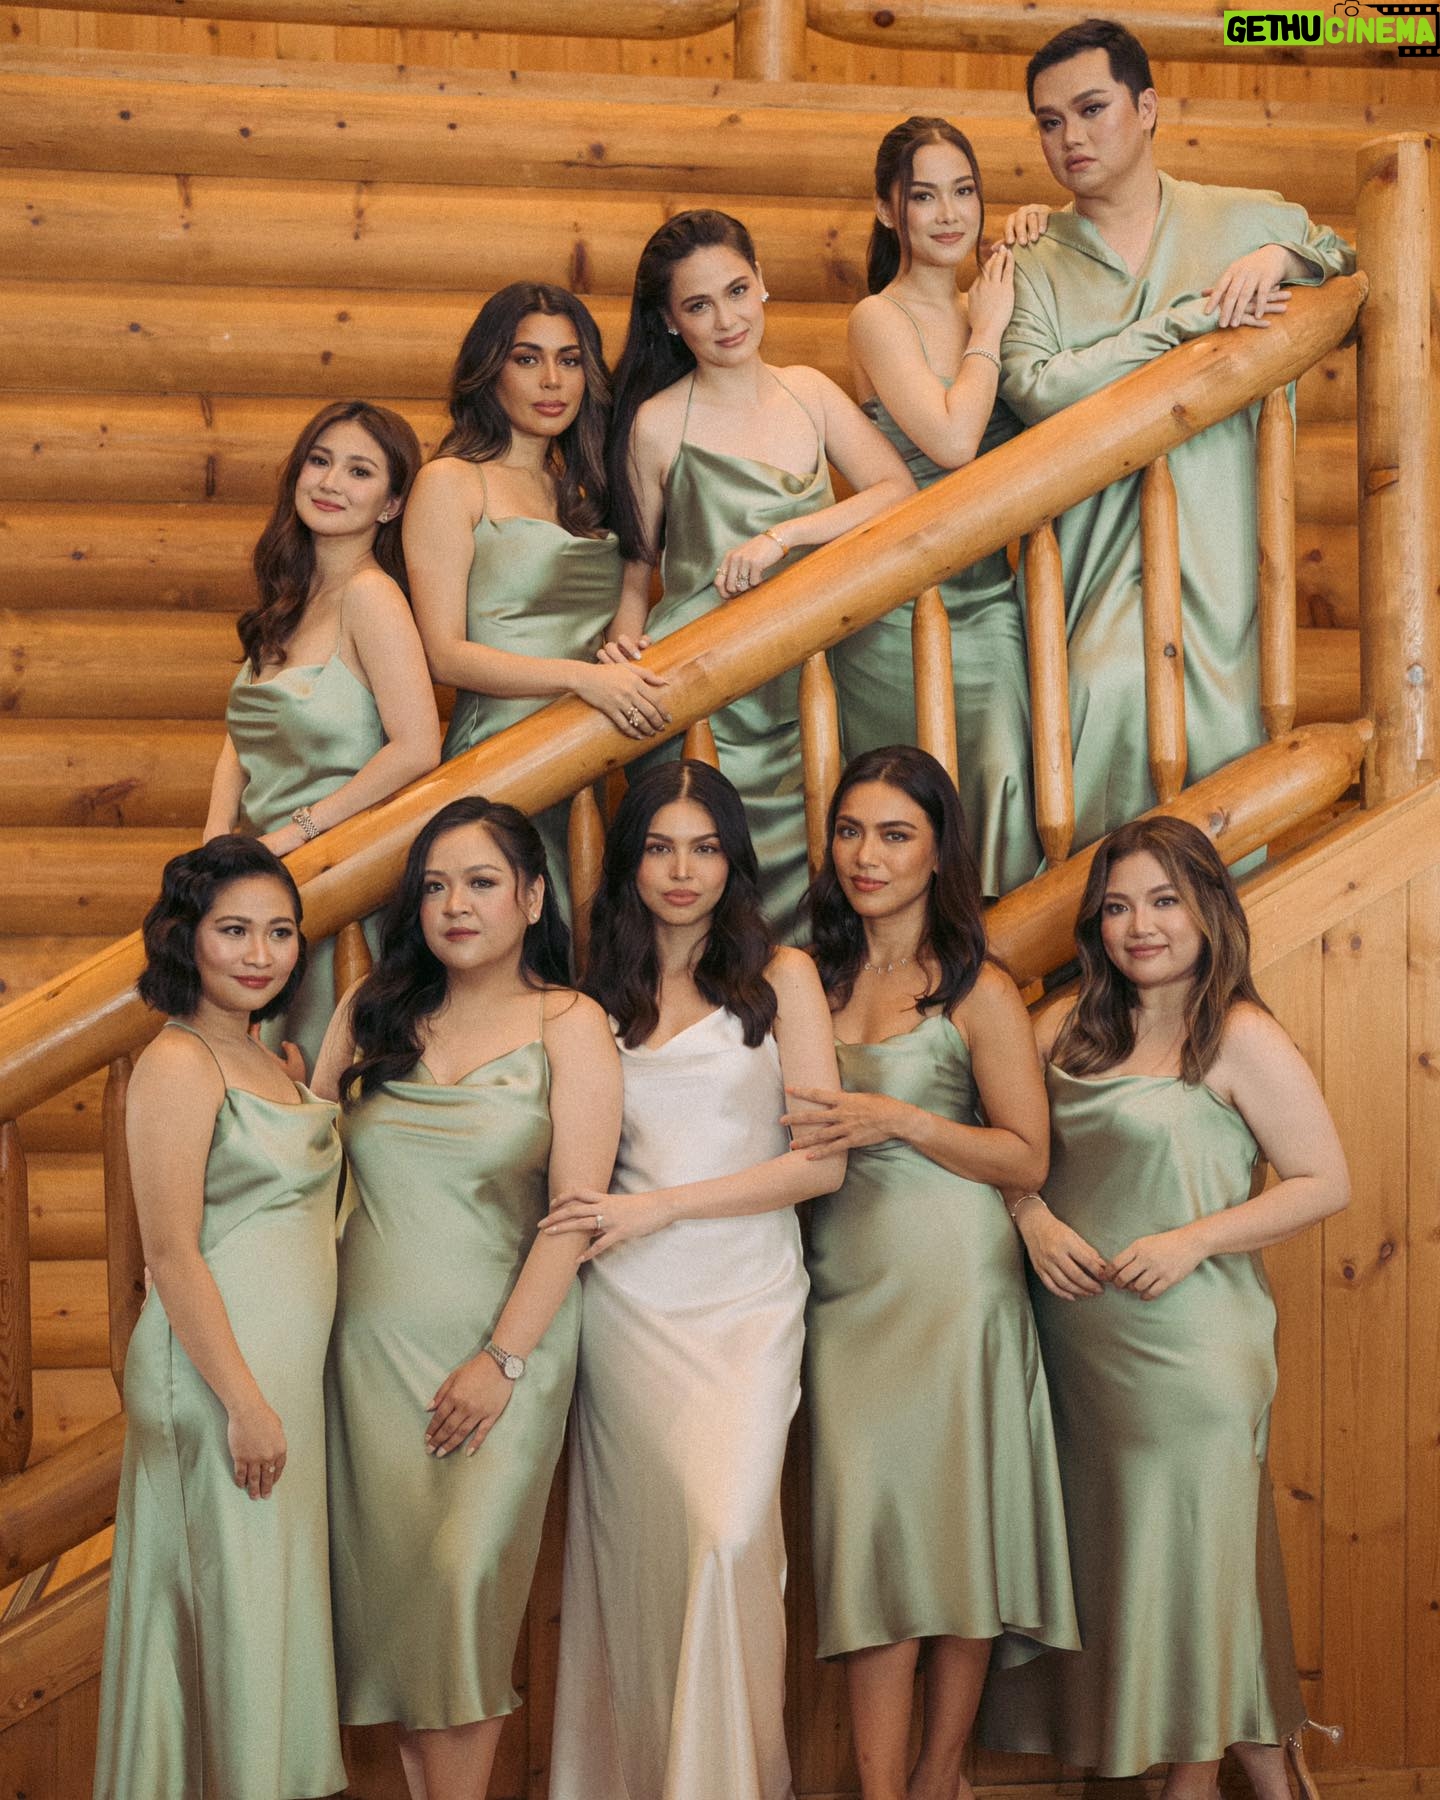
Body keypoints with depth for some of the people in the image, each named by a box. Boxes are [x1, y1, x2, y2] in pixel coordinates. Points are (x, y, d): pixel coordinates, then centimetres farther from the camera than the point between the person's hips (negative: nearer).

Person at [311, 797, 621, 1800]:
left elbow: (575, 1210, -7)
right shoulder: (376, 1011, 10)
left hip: (502, 1340, -3)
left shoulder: (569, 1025, 0)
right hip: (373, 1338, 3)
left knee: (464, 1575, -10)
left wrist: (504, 1358, -13)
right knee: (390, 1575, 1)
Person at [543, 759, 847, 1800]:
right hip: (627, 1305, 3)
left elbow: (823, 1162, -4)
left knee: (728, 1538, -15)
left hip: (745, 1299, -2)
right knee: (639, 1545, 1)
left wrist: (659, 1206, -10)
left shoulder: (781, 978, 3)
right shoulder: (603, 998, 13)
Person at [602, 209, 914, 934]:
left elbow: (898, 490, -2)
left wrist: (783, 535, -14)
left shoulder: (809, 391, 10)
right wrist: (625, 635, -14)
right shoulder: (658, 424, -2)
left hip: (802, 691, 4)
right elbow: (638, 561, 5)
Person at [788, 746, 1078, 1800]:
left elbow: (1026, 1158, -5)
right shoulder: (815, 980, 11)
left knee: (954, 1520, -2)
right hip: (847, 1280, 4)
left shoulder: (978, 991, -2)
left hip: (950, 1278, -4)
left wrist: (898, 1120, -15)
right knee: (868, 1521, -2)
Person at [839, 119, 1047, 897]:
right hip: (901, 601, -5)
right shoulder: (880, 318, -6)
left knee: (1007, 770, -9)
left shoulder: (984, 305, 12)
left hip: (989, 592, 5)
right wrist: (989, 329, -4)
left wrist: (1036, 238, 8)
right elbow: (953, 438, -18)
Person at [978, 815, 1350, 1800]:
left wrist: (1193, 1240, -17)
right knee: (1098, 1552, 12)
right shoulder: (1071, 1027, 9)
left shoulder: (1243, 1039, -8)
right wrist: (1034, 1219, -6)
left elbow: (1325, 1182, -10)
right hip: (1075, 1339, 6)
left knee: (1188, 1552, 2)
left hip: (1187, 1341, -6)